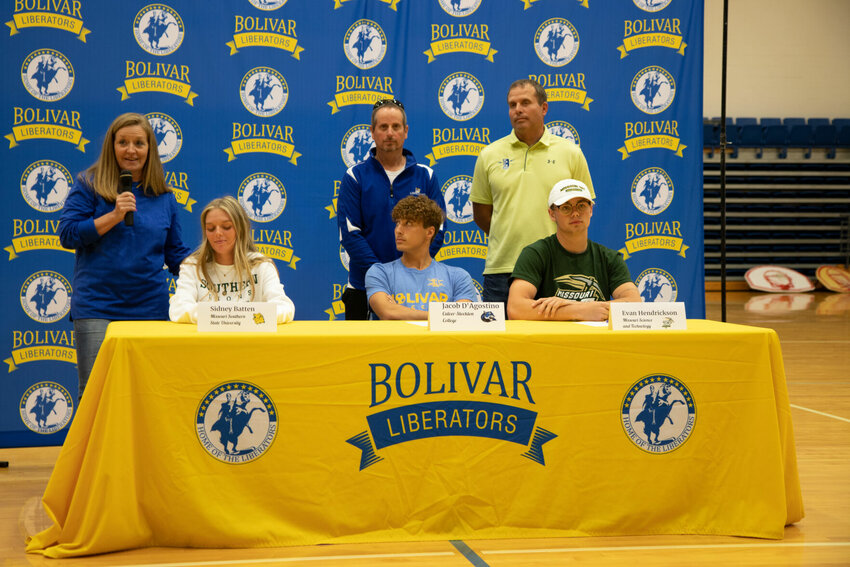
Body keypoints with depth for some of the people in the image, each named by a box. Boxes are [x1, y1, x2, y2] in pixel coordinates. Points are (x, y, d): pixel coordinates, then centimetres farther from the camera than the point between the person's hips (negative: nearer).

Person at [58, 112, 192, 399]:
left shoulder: (164, 196, 12)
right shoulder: (89, 185, 4)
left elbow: (176, 254, 17)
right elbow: (67, 235, -3)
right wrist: (113, 216, -11)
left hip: (150, 308, 3)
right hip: (97, 308, -3)